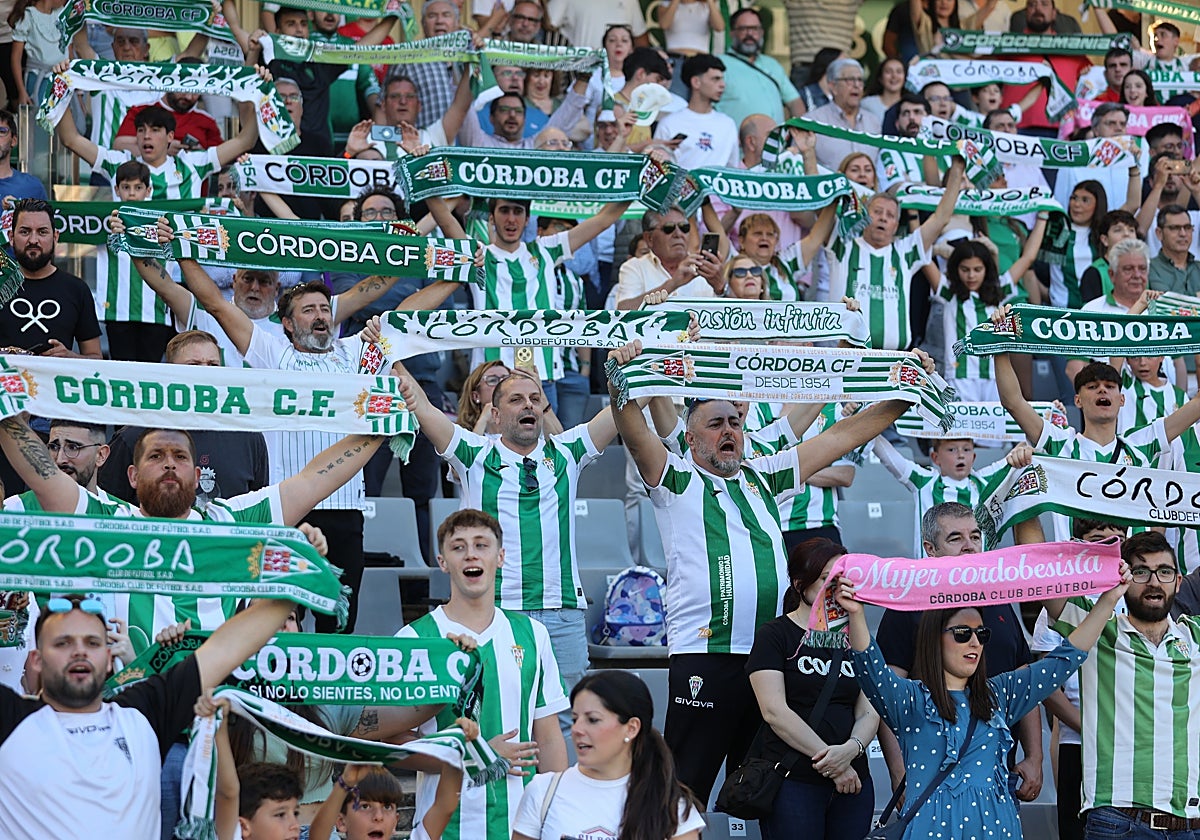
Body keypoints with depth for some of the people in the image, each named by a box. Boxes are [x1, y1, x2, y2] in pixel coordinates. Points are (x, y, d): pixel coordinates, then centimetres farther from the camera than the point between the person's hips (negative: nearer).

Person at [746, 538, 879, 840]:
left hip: (852, 779, 5)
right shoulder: (774, 635, -1)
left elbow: (869, 713, 9)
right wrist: (830, 762, -14)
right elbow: (775, 712, -11)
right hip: (793, 781, -5)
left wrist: (851, 749, -13)